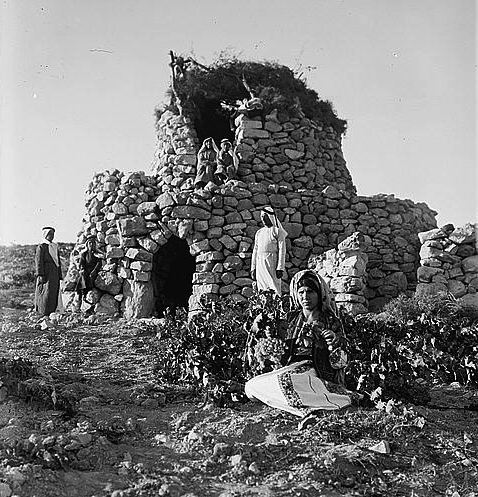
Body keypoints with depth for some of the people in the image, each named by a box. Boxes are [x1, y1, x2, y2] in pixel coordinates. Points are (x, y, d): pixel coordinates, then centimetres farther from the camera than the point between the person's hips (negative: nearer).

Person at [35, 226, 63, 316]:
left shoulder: (55, 247, 18)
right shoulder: (41, 247, -3)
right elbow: (38, 262, -9)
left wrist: (60, 275, 17)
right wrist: (40, 275, -17)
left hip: (55, 274, 7)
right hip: (46, 274, -7)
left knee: (54, 295, 5)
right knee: (45, 294, -9)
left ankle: (51, 313, 10)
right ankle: (43, 313, -5)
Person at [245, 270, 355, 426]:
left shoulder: (331, 322, 2)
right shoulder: (292, 319, 16)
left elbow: (339, 364, -2)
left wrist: (334, 342, -18)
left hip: (316, 373, -7)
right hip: (290, 369, 7)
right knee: (251, 387, -20)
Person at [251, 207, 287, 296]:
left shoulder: (278, 231, 2)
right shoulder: (259, 233, 18)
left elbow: (282, 250, -5)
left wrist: (280, 268, -12)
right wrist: (253, 268, 13)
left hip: (272, 264, -5)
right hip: (260, 265, 5)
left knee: (274, 289, -10)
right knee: (262, 291, 3)